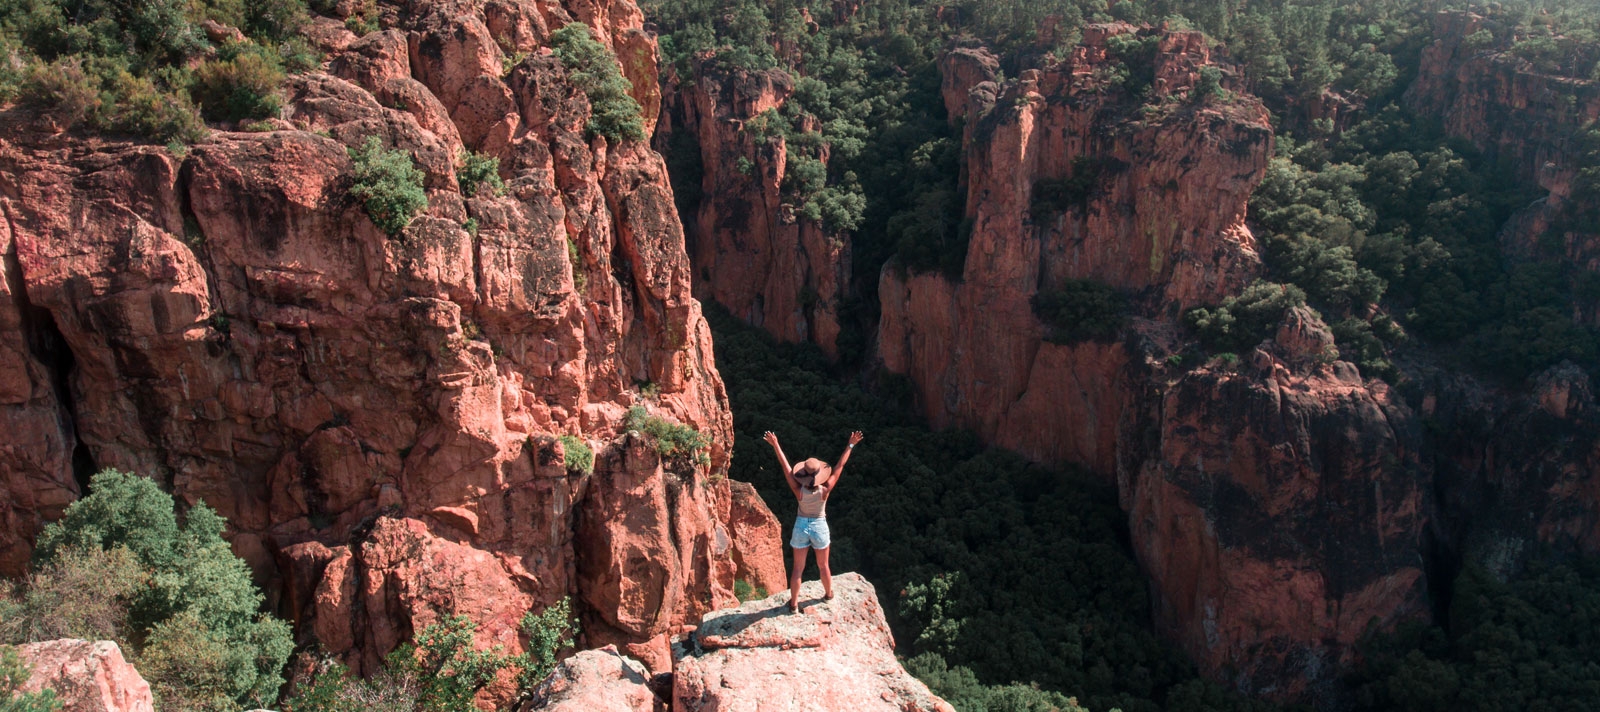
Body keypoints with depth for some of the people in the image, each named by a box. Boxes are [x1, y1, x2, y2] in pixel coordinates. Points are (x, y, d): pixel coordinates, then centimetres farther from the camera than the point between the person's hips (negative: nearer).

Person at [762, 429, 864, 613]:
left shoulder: (799, 491, -25)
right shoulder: (825, 491, -25)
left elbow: (785, 466, -21)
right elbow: (840, 465, -20)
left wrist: (775, 445, -16)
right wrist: (851, 445, -15)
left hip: (801, 527, 0)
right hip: (820, 528, 0)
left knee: (798, 568, 12)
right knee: (823, 566, 22)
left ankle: (794, 604, 21)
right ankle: (829, 594, 43)